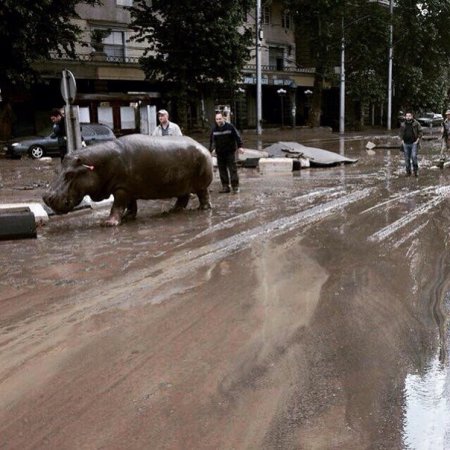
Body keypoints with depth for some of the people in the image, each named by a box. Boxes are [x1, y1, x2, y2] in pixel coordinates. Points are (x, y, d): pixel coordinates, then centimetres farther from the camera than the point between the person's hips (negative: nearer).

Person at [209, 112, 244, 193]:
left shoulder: (230, 127, -6)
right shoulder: (214, 129, 5)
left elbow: (237, 136, -4)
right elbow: (212, 141, 14)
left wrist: (239, 147, -9)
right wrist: (210, 150, 12)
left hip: (230, 152, -4)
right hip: (219, 153, 4)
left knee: (233, 169, -4)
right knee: (222, 170, 5)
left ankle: (235, 186, 0)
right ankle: (225, 186, 13)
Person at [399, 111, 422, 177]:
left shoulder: (416, 123, -1)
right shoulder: (403, 125, 8)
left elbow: (420, 132, 1)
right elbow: (401, 133, 19)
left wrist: (417, 140, -7)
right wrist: (402, 141, 7)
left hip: (414, 143, -3)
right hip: (406, 144, 3)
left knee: (414, 156, -16)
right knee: (407, 158, 5)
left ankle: (415, 170, 1)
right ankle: (408, 172, 15)